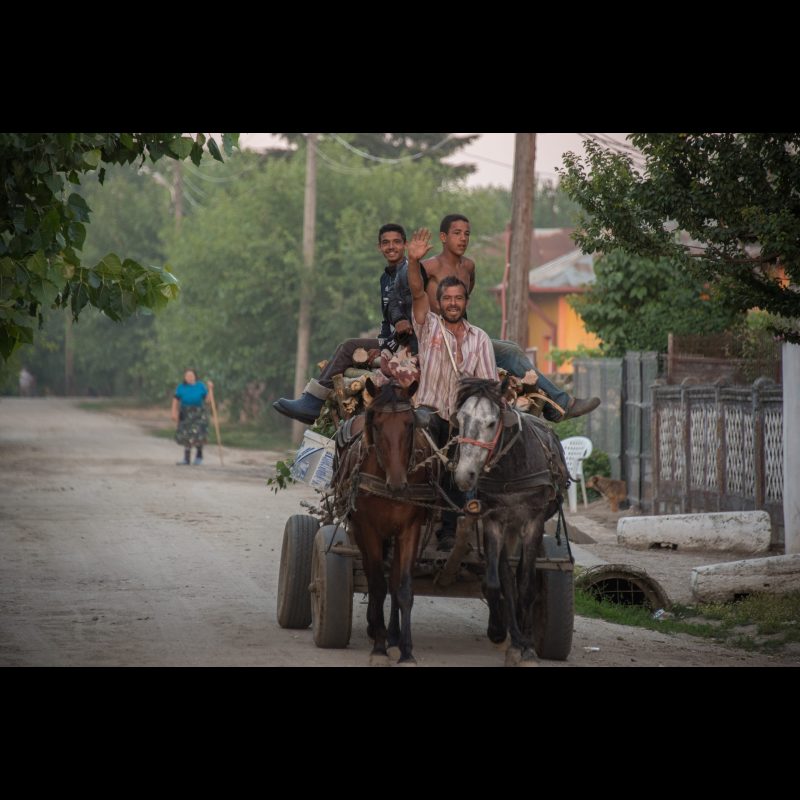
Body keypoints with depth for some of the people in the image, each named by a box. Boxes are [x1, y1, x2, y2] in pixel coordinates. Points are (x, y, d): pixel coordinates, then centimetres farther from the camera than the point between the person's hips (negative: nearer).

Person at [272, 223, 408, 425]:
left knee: (349, 347, -19)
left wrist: (385, 347, -19)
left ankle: (313, 402, -19)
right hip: (390, 342, 9)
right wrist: (377, 347, 8)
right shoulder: (386, 277, 21)